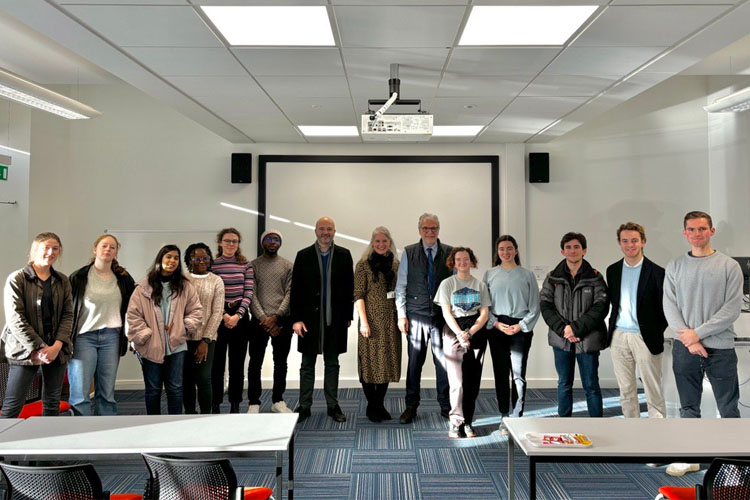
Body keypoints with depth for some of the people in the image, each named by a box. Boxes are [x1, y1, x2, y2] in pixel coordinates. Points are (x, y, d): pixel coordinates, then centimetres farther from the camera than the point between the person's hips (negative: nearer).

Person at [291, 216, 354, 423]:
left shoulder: (344, 255, 3)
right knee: (307, 364, 8)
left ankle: (333, 405, 21)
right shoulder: (303, 256, 1)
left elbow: (350, 287, 4)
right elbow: (295, 289, -1)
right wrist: (296, 319, -6)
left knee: (332, 364, 11)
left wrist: (348, 315, 1)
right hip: (310, 318, 0)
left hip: (335, 319, 1)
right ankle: (304, 406, 18)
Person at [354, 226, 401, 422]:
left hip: (391, 320, 4)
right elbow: (358, 296, -8)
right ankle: (371, 406, 14)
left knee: (388, 360, 9)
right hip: (372, 319, -4)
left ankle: (380, 405, 21)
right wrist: (363, 321, -15)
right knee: (370, 360, 1)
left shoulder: (396, 264, 10)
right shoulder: (363, 265, -3)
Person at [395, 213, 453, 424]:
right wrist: (401, 315, -1)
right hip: (416, 317, 0)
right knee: (414, 362, 4)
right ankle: (411, 407, 17)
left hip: (442, 316, 0)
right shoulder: (408, 253, 5)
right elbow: (401, 286, 5)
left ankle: (446, 406, 19)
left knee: (444, 361, 4)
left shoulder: (449, 253, 5)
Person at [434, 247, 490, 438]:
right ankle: (456, 423, 3)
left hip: (477, 332, 2)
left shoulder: (480, 285, 11)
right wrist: (460, 333, -15)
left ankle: (467, 422, 13)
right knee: (457, 381, -8)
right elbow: (446, 313, -2)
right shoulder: (447, 284, 5)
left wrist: (470, 332, -10)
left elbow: (485, 313, 5)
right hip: (453, 332, -2)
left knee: (473, 381, 2)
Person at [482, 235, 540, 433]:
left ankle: (516, 418, 4)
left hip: (521, 329, -1)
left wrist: (521, 325, -6)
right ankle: (504, 417, 15)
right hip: (496, 328, 1)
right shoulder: (490, 274, 8)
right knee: (500, 373, 5)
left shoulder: (527, 275, 5)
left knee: (519, 375, -5)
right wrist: (495, 323, -6)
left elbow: (535, 306, 4)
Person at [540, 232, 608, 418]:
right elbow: (545, 305, 0)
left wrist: (576, 328, -16)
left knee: (591, 385, 5)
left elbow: (601, 307, -8)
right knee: (564, 385, 12)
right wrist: (562, 329, -13)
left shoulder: (595, 277, 0)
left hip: (587, 340, -2)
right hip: (561, 340, 2)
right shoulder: (553, 278, 6)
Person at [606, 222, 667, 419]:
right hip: (619, 337, 4)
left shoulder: (656, 272, -6)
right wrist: (613, 326, 7)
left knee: (653, 392, 2)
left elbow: (665, 308, -3)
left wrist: (656, 333, -6)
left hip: (644, 337, -4)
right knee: (626, 391, 12)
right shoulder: (612, 270, 8)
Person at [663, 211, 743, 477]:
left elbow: (733, 308, -7)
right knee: (689, 408, 11)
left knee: (729, 409, 5)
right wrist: (689, 340, -10)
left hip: (720, 347, -2)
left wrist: (698, 333, -12)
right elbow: (669, 306, 1)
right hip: (684, 348, 2)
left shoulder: (729, 265, 0)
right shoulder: (674, 266, 6)